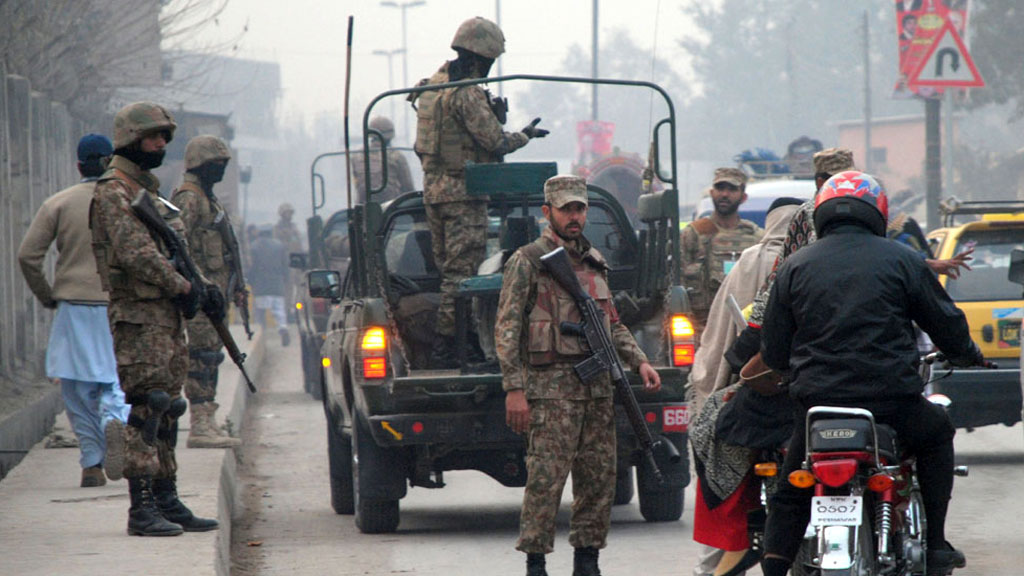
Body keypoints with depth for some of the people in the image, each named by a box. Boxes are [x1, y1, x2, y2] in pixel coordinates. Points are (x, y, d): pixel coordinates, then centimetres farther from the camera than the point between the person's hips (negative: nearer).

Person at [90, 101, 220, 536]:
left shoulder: (149, 190, 21)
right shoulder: (113, 191, -11)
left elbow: (173, 251, 23)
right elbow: (136, 253, -21)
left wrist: (202, 287, 8)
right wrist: (183, 287, -16)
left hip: (168, 315, 10)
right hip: (138, 316, -10)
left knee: (166, 412, 11)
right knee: (145, 412, -11)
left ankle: (166, 501, 16)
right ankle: (141, 508, -11)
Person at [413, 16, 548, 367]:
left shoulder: (434, 85, 13)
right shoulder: (467, 94, -17)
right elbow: (495, 142, -17)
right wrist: (525, 136, 0)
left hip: (433, 189, 9)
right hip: (462, 192, -9)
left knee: (447, 269, 13)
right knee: (463, 271, -7)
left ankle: (442, 348, 14)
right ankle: (447, 348, -9)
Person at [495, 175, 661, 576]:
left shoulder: (594, 263, 17)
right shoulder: (527, 262, -3)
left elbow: (612, 324, 25)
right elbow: (506, 329, -6)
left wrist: (639, 361, 10)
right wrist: (514, 389, -13)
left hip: (598, 388, 7)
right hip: (551, 388, -6)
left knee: (600, 478, 6)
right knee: (545, 480, -9)